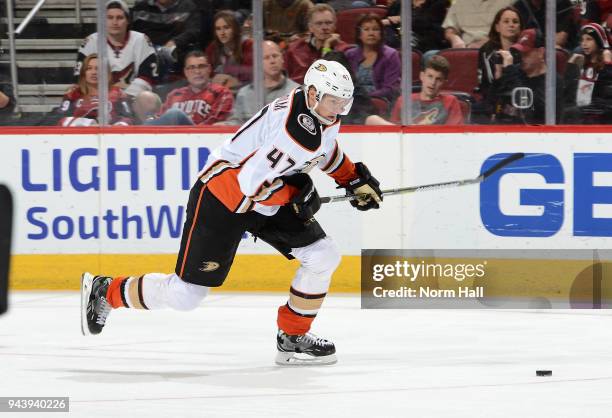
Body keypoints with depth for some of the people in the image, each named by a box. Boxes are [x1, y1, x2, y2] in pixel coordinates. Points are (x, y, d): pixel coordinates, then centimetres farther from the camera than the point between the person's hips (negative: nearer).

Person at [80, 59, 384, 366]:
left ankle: (292, 338, 9)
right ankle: (104, 292, 15)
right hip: (222, 194, -9)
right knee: (185, 294, -7)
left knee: (323, 257, -3)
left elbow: (326, 150, 23)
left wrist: (354, 179, 16)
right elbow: (252, 181, -32)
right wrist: (295, 194, -19)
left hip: (267, 199, 9)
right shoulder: (298, 129, -31)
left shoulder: (324, 113, -1)